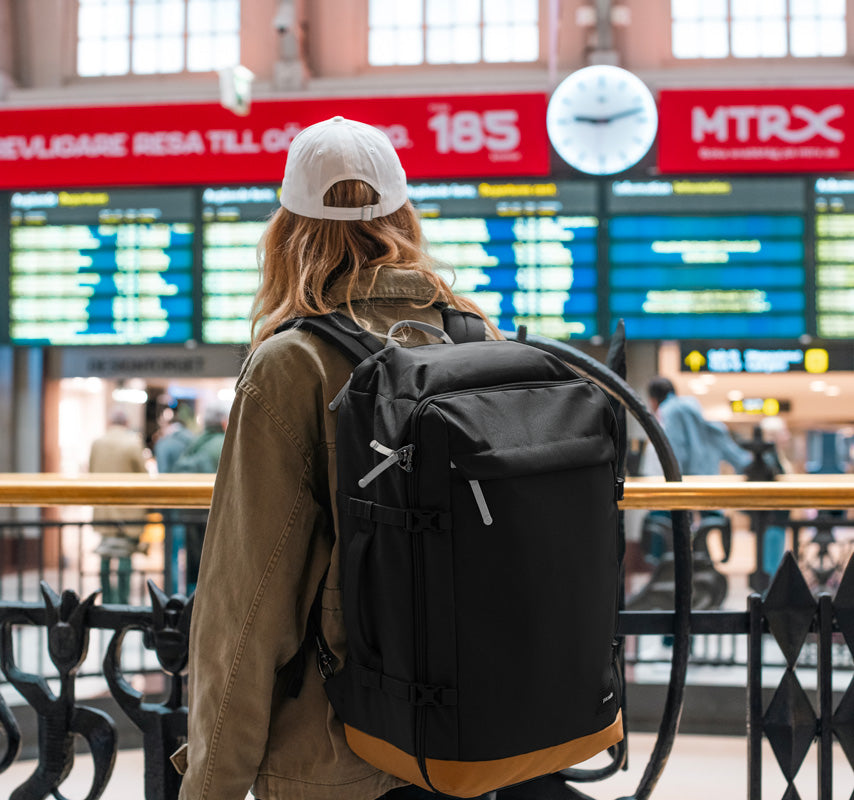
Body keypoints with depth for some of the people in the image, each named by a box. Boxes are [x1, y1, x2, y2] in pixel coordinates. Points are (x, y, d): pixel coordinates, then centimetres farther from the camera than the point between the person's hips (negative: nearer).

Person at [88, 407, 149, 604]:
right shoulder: (133, 443, -9)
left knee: (106, 557, 11)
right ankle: (123, 601, -4)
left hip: (102, 510, 4)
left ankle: (106, 601, 14)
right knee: (124, 556, -2)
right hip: (128, 511, -4)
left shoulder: (97, 443, 5)